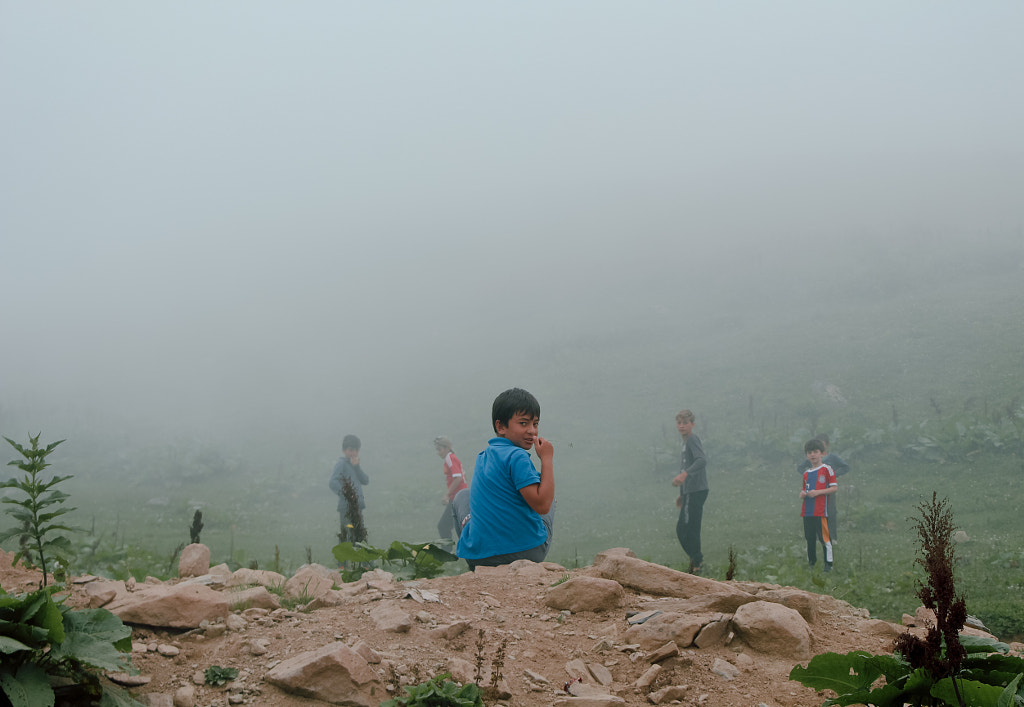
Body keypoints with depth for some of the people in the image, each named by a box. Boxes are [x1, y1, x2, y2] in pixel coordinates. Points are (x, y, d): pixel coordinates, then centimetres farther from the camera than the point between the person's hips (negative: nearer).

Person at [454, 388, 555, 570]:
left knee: (462, 495, 33)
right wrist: (547, 459, -14)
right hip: (529, 553, -4)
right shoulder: (517, 457, -16)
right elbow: (542, 505, -21)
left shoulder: (482, 457, 8)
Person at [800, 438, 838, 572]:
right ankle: (811, 562, 21)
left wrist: (818, 492, -14)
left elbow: (834, 487, -5)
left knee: (824, 537, -7)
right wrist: (802, 494, 1)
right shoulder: (806, 473, 18)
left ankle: (828, 564, -2)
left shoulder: (827, 469, -1)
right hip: (807, 511, 6)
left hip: (820, 510, -6)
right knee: (810, 538, 11)